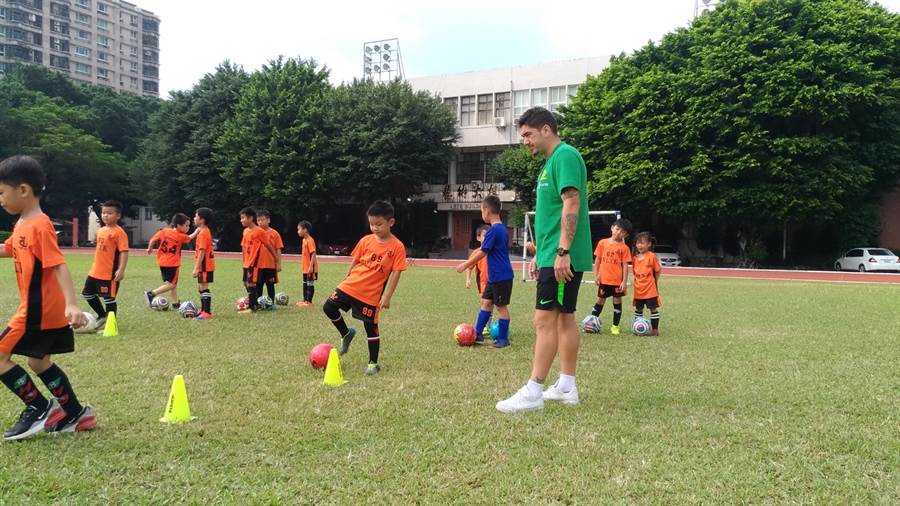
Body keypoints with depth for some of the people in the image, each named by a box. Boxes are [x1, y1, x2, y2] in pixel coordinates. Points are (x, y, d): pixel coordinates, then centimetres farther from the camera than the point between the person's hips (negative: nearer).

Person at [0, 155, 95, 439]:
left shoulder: (39, 226, -18)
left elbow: (59, 266, -27)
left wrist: (71, 304, -37)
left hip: (39, 310, -10)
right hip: (45, 309, 10)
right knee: (38, 362, 17)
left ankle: (40, 408, 6)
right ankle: (76, 414, 23)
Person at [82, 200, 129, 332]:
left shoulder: (119, 232, -15)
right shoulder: (100, 230, 11)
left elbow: (124, 252, -21)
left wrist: (121, 270, -27)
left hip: (110, 274, -9)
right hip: (95, 271, 9)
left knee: (109, 298, 0)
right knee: (87, 293, 20)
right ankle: (102, 316, 36)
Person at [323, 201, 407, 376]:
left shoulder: (397, 247, -11)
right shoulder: (366, 241, 2)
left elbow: (395, 273, -11)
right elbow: (354, 262, 12)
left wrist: (387, 296, -15)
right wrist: (345, 280, 15)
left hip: (372, 294, -4)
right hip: (351, 285, 4)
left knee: (371, 327, 4)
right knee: (329, 307, -2)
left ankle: (373, 363, 19)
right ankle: (346, 333, 23)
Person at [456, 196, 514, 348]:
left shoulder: (493, 231, -18)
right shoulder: (503, 229, 11)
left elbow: (482, 253, -16)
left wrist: (465, 265, -6)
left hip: (501, 277, -9)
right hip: (494, 276, 9)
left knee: (501, 306, -1)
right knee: (486, 302, 14)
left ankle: (503, 339, 8)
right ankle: (477, 333, 21)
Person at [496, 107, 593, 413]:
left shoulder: (565, 156, -11)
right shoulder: (551, 161, 19)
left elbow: (571, 206, -21)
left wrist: (562, 252, -25)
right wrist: (539, 254, 23)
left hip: (561, 258, -10)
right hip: (552, 256, 10)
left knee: (545, 320, -9)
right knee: (564, 318, 12)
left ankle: (533, 393, -6)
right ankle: (567, 387, 19)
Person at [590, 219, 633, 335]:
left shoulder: (624, 248, -3)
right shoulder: (603, 243, 3)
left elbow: (625, 265, -4)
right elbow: (597, 260, 7)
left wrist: (624, 281, -9)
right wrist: (596, 275, 2)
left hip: (618, 280, -2)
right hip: (604, 279, 2)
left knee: (617, 301, 6)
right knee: (600, 300, 11)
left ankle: (615, 326, 15)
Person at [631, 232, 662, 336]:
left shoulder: (652, 256, -10)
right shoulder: (635, 258, 5)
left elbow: (657, 271, -4)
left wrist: (656, 284, 0)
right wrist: (636, 283, 7)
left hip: (650, 289, -5)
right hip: (638, 289, 5)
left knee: (653, 308, 2)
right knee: (638, 309, 13)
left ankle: (655, 329, 9)